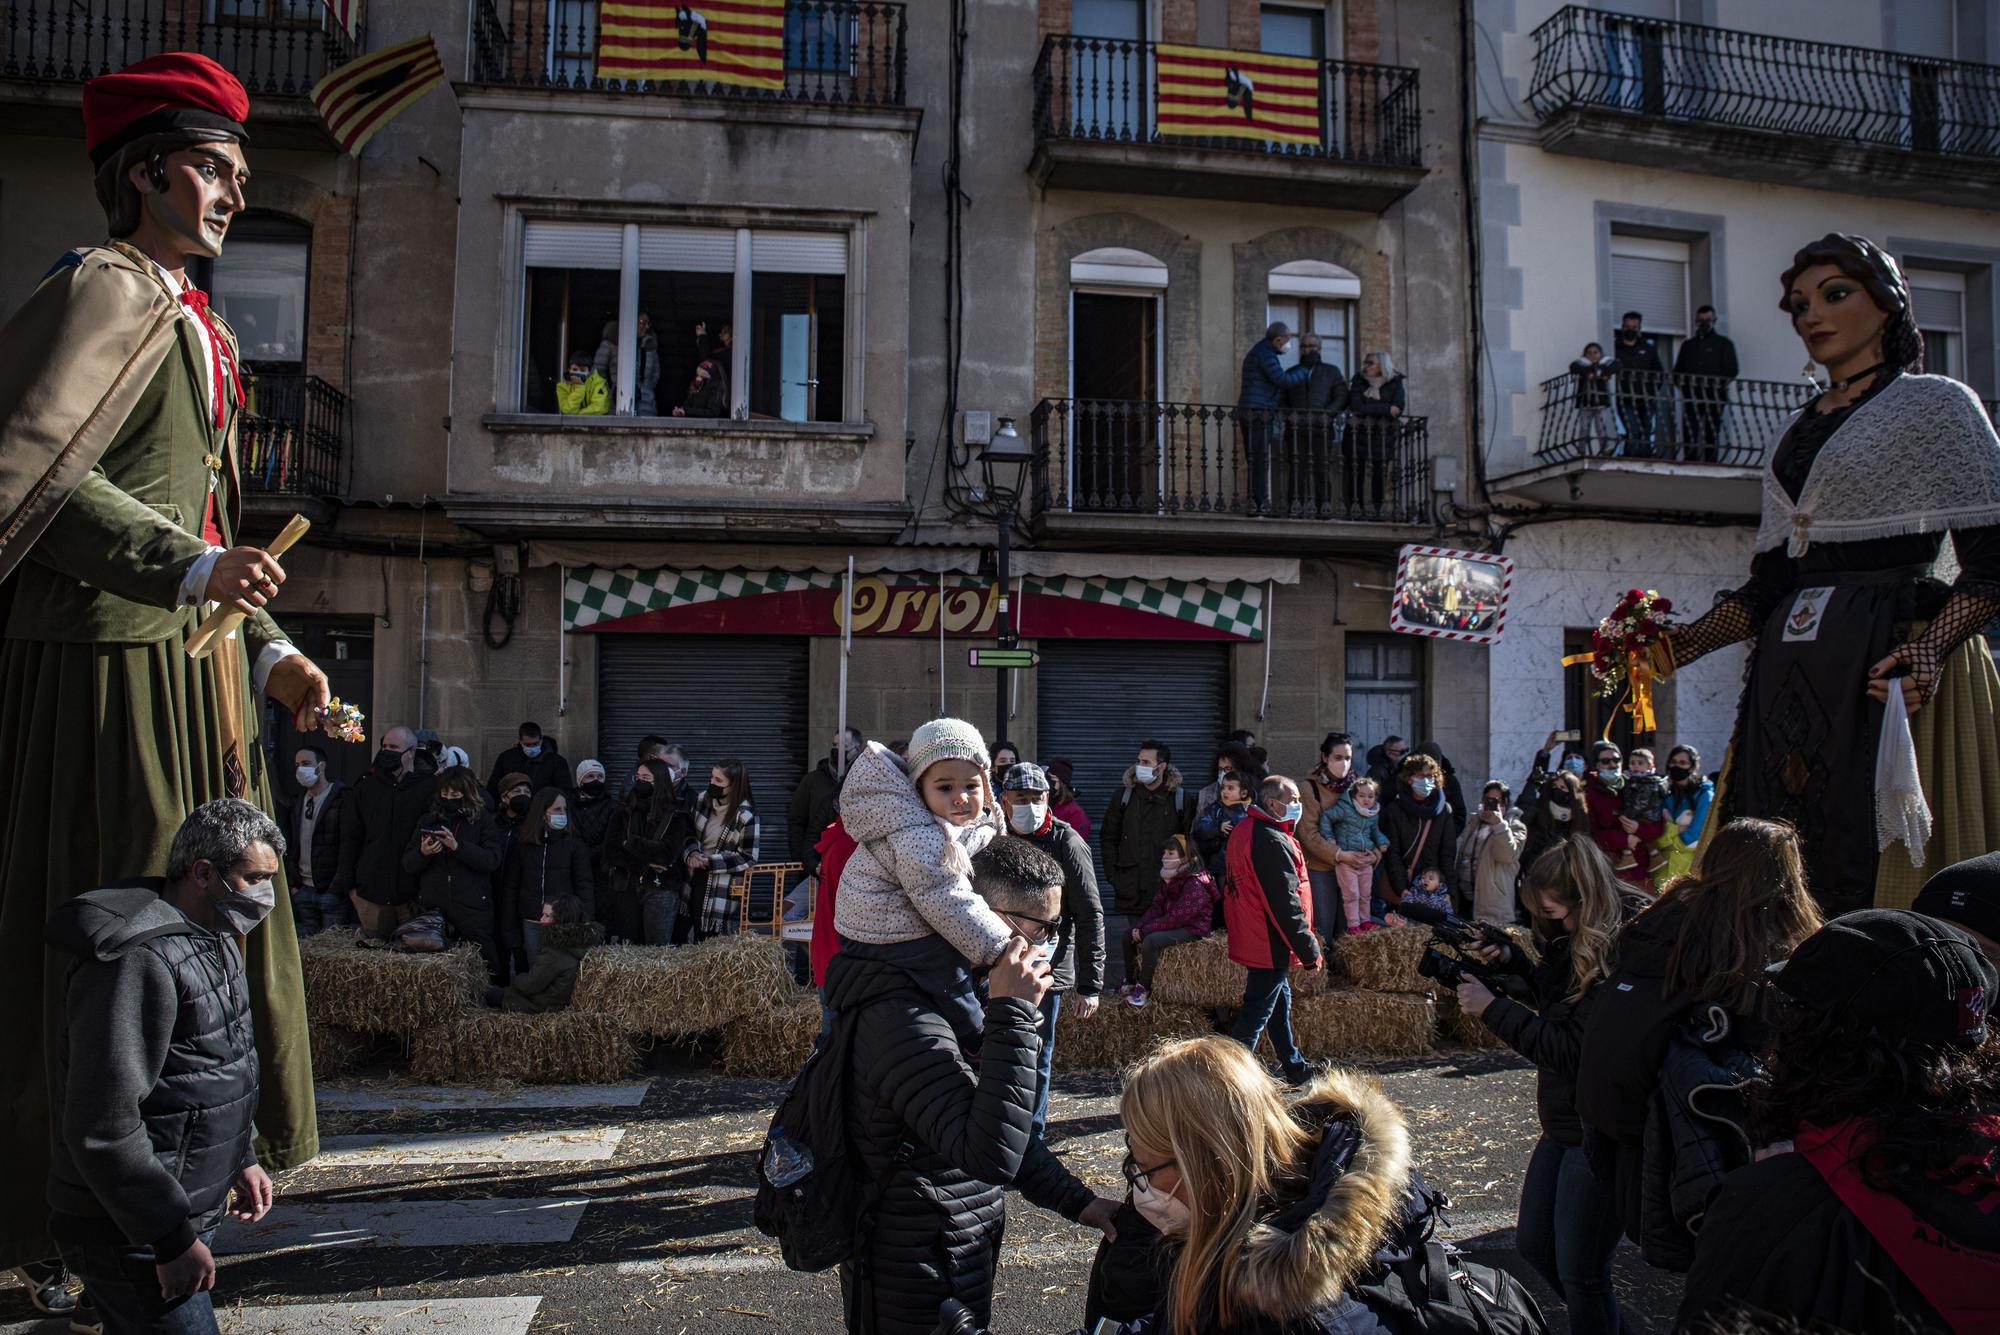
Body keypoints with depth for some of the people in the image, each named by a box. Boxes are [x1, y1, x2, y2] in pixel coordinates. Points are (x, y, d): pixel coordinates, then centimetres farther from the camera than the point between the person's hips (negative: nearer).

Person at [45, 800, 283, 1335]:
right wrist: (172, 1239, -22)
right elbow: (102, 1127, -27)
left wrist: (242, 1158, 19)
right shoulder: (138, 960, -25)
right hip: (134, 1240, -10)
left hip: (187, 1211, 10)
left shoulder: (212, 940, 8)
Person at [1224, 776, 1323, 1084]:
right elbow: (1286, 902, -25)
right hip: (1271, 944, -10)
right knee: (1256, 1012, -4)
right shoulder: (1272, 842, -24)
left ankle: (1295, 1068, 35)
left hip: (1251, 938, 10)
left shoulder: (1245, 830, 8)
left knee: (1280, 1003, 21)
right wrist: (1309, 950, -17)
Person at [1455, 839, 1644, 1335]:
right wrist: (1511, 961, 4)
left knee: (1579, 1271, 4)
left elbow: (1574, 1048, -26)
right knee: (1533, 1247, 20)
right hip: (1565, 1123, 10)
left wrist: (1493, 1009, -21)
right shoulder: (1579, 941, 3)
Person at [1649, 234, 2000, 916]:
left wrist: (1932, 647, -23)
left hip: (1888, 667, -6)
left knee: (1882, 874, -8)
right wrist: (1685, 643, 2)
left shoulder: (1937, 403, 4)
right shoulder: (1796, 431, 20)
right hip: (1791, 676, 6)